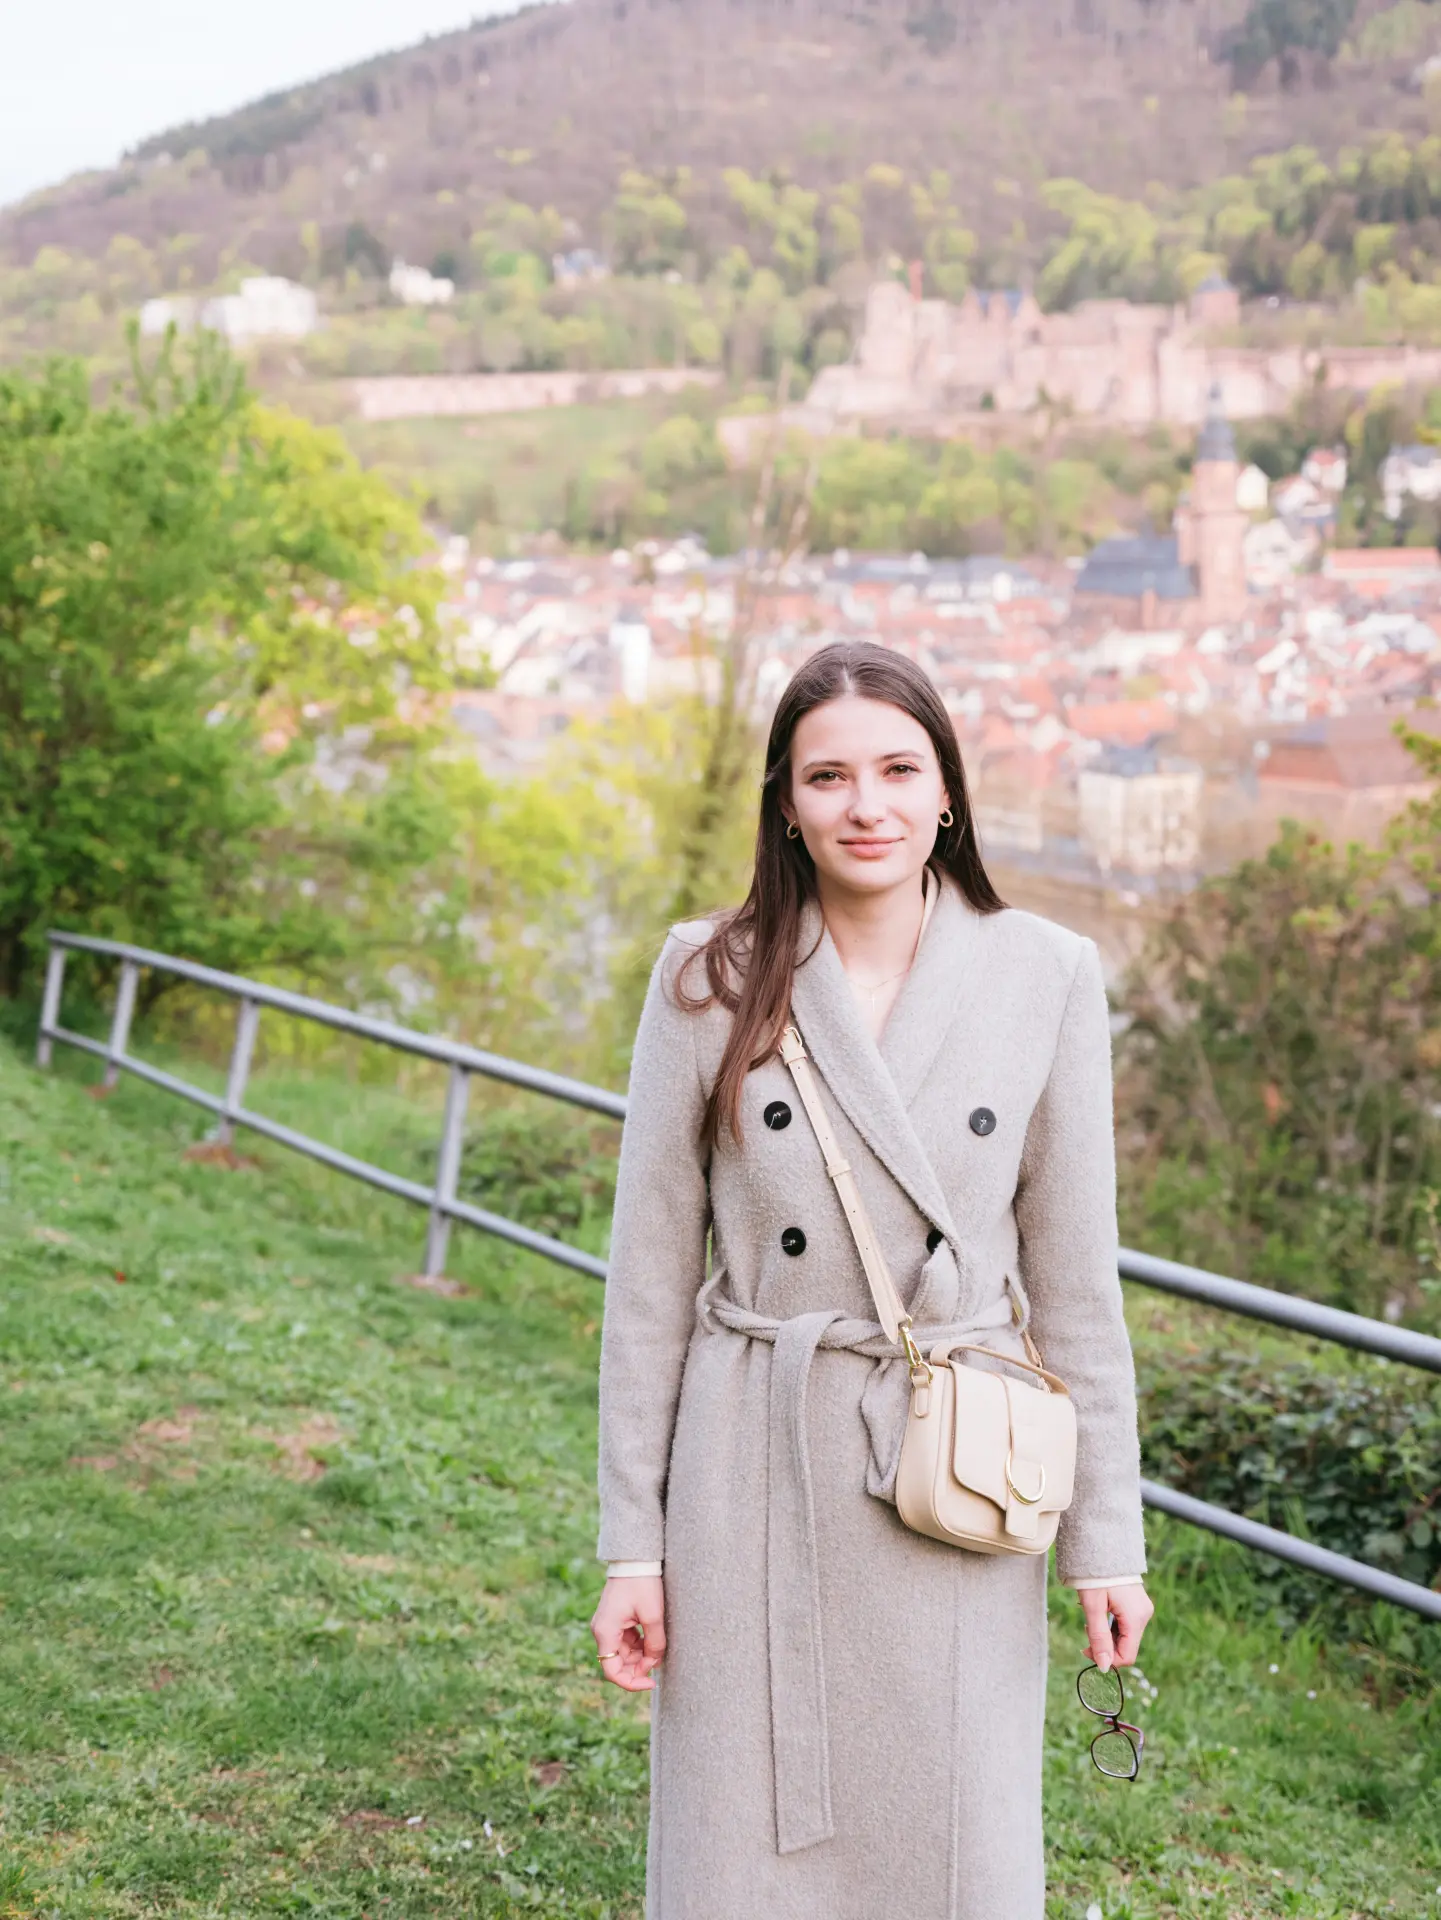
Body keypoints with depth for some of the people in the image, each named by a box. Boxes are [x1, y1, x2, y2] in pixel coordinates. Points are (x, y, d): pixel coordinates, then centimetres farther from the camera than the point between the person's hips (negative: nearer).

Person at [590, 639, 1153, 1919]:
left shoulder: (1046, 977, -3)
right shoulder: (710, 981, -4)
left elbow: (1075, 1275, 2)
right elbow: (650, 1273, 0)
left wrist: (1106, 1537, 4)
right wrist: (630, 1544, 0)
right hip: (755, 1482, 0)